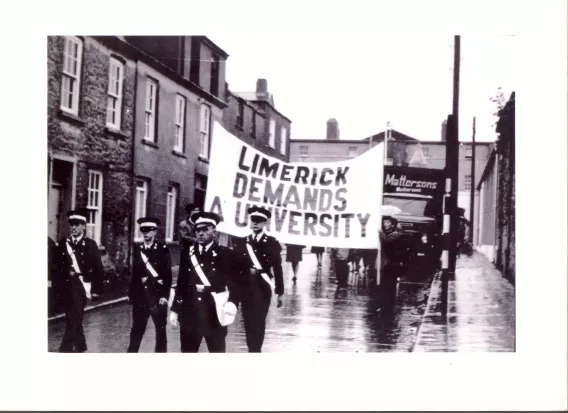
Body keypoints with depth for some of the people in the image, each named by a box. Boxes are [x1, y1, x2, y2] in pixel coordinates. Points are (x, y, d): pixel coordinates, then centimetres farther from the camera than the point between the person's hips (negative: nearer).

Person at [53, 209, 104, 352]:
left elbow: (98, 269, -3)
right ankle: (80, 346, 29)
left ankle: (65, 350, -14)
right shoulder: (62, 244, 7)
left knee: (73, 320, -11)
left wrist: (96, 290, -6)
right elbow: (56, 267, 10)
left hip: (80, 287, -4)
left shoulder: (90, 244, -2)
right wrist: (58, 284, 3)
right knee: (73, 320, 14)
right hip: (66, 288, 4)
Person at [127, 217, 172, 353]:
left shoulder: (163, 249, -5)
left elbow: (167, 274, -8)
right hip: (140, 296, 3)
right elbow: (134, 272, 10)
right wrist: (131, 293, 7)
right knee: (137, 330, 8)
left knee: (160, 330, 7)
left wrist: (165, 296, -13)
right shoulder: (137, 249, 7)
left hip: (158, 296, -3)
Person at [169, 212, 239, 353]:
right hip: (189, 312, 3)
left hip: (214, 313, -3)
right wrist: (175, 309, 10)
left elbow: (234, 283, -6)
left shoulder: (225, 254, -1)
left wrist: (232, 303, -23)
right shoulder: (188, 252, 9)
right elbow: (181, 282, 11)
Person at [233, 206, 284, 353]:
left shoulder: (272, 243, 1)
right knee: (248, 322, 6)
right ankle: (253, 351, 15)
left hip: (263, 288, -3)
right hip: (246, 288, 3)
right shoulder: (241, 242, 8)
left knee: (259, 321, -10)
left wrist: (280, 292, 0)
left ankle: (255, 351, -8)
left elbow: (277, 269, 1)